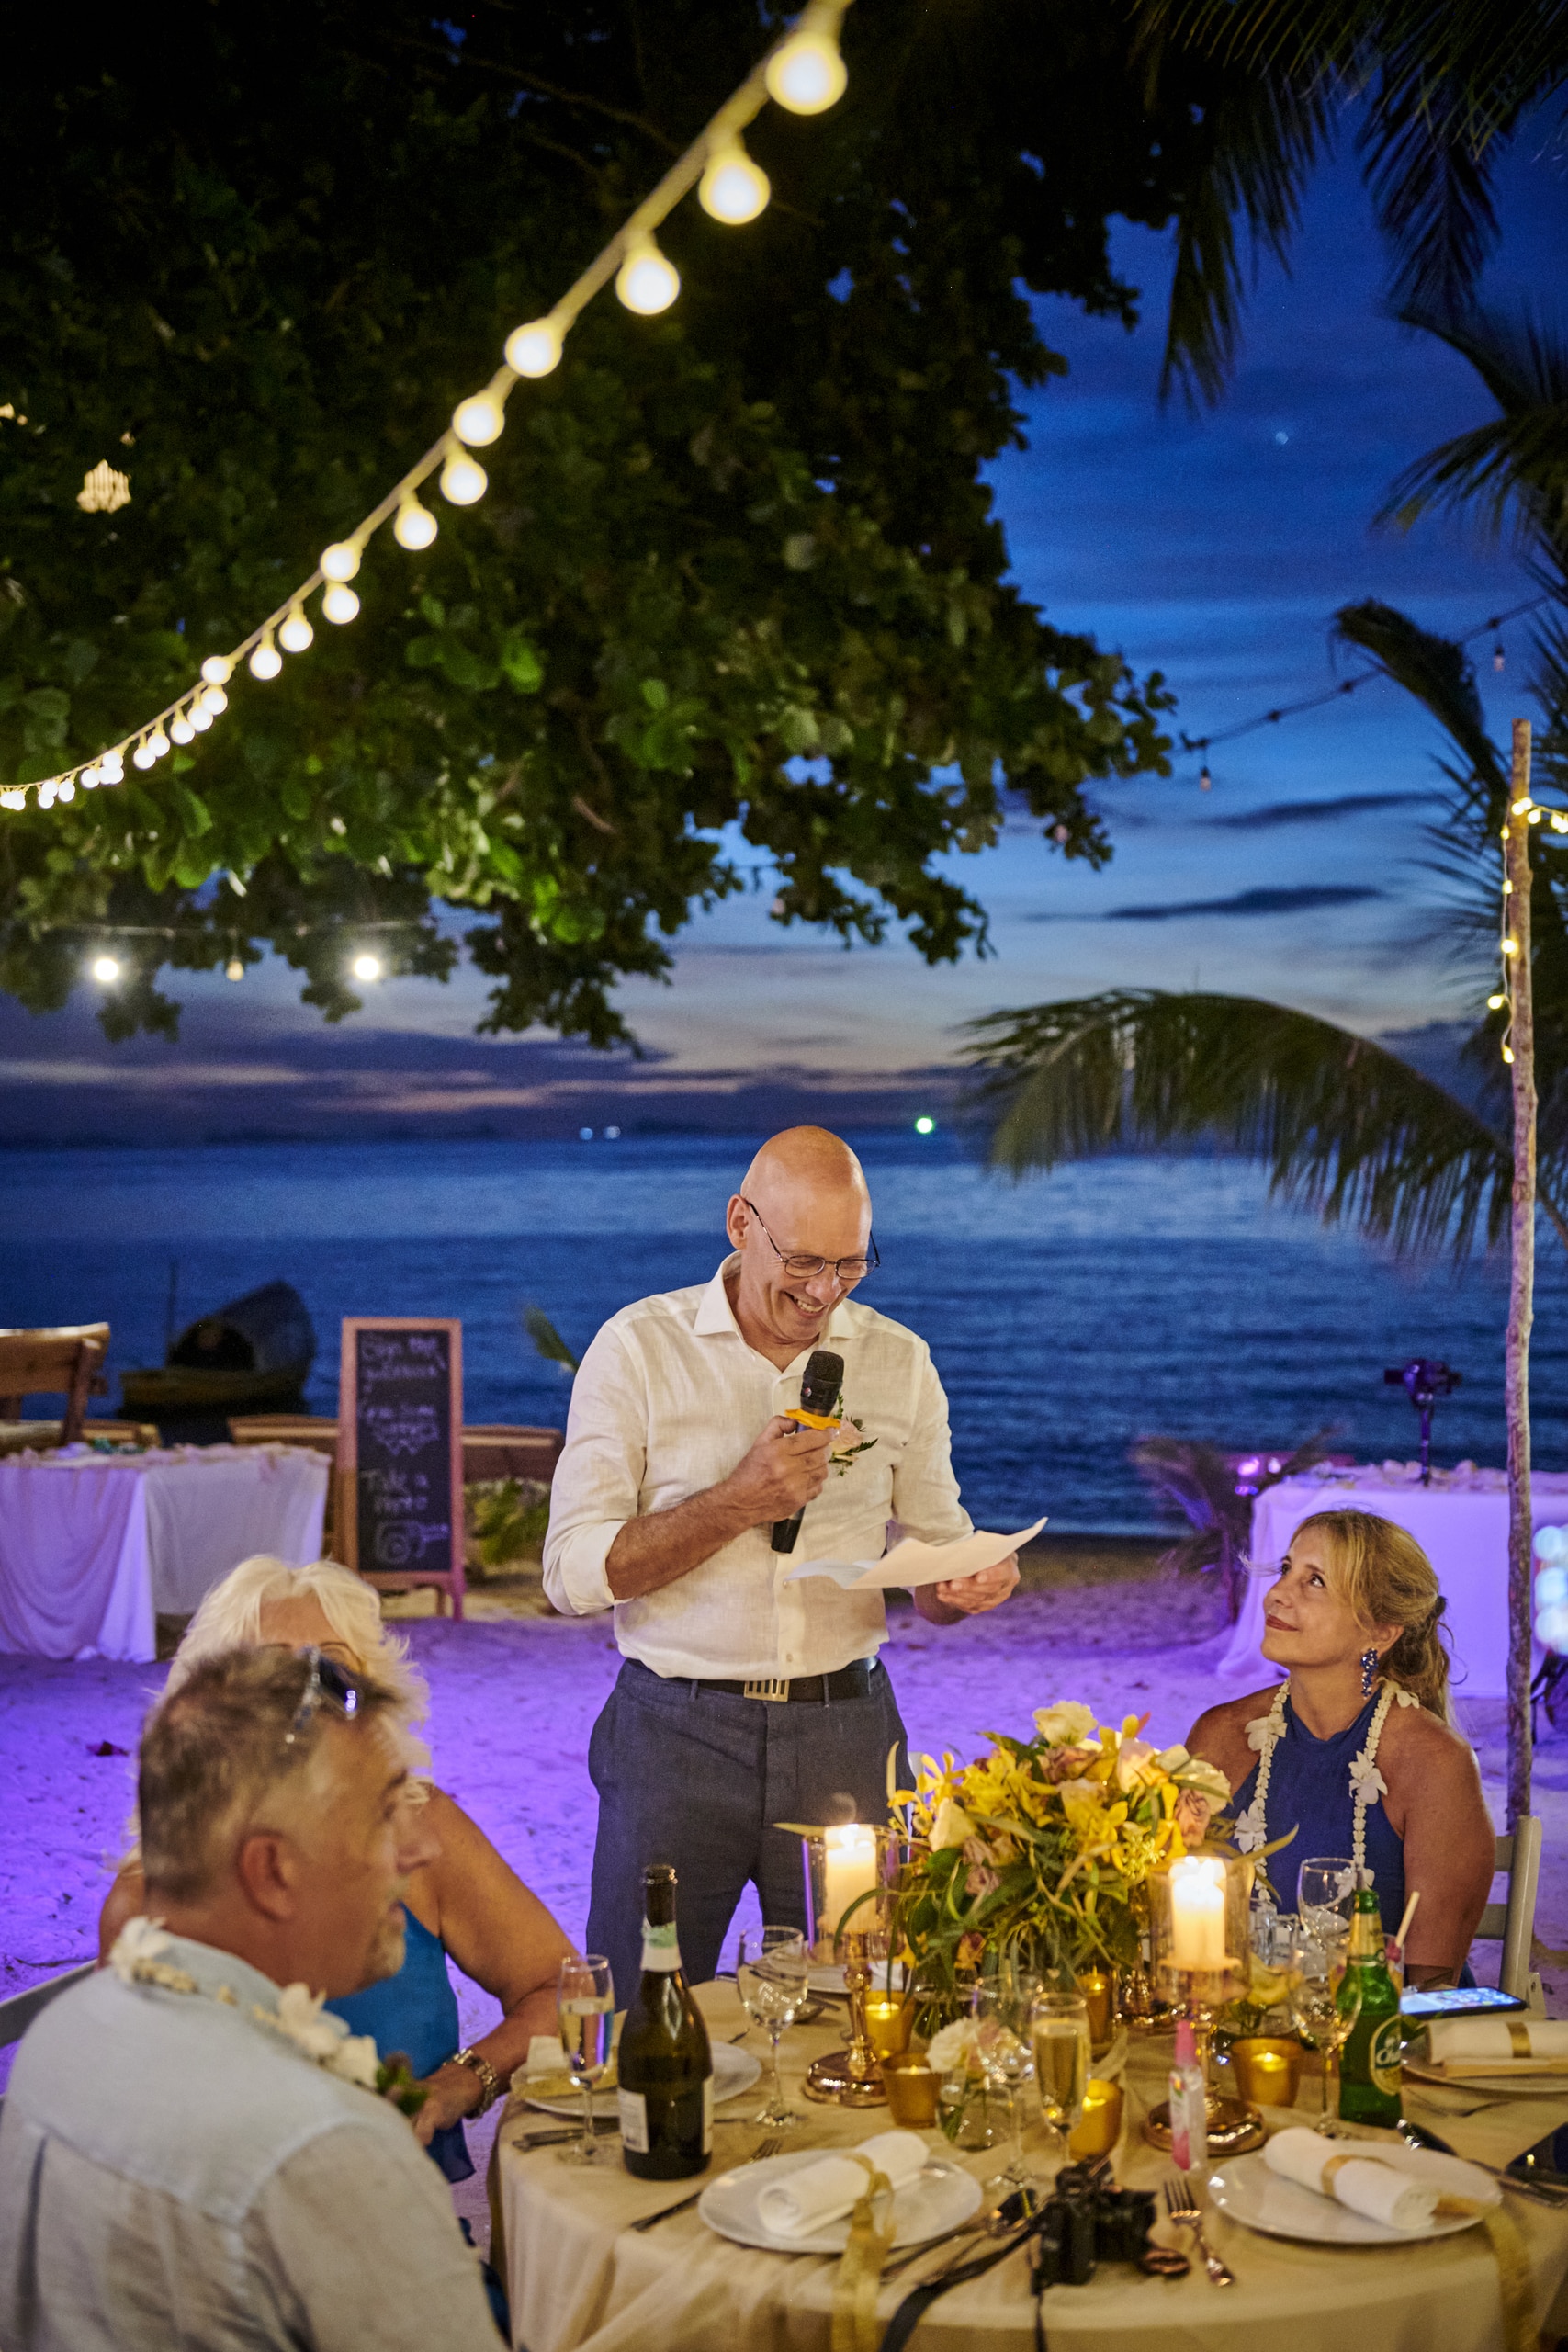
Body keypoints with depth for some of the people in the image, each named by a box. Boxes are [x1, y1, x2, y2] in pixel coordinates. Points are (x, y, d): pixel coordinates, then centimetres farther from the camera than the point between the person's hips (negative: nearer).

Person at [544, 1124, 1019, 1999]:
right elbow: (574, 1574, -9)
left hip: (845, 1728, 2)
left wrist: (967, 1585, -10)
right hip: (677, 1729, -2)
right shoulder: (640, 1348, -3)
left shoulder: (899, 1362, 6)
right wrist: (740, 1502, -18)